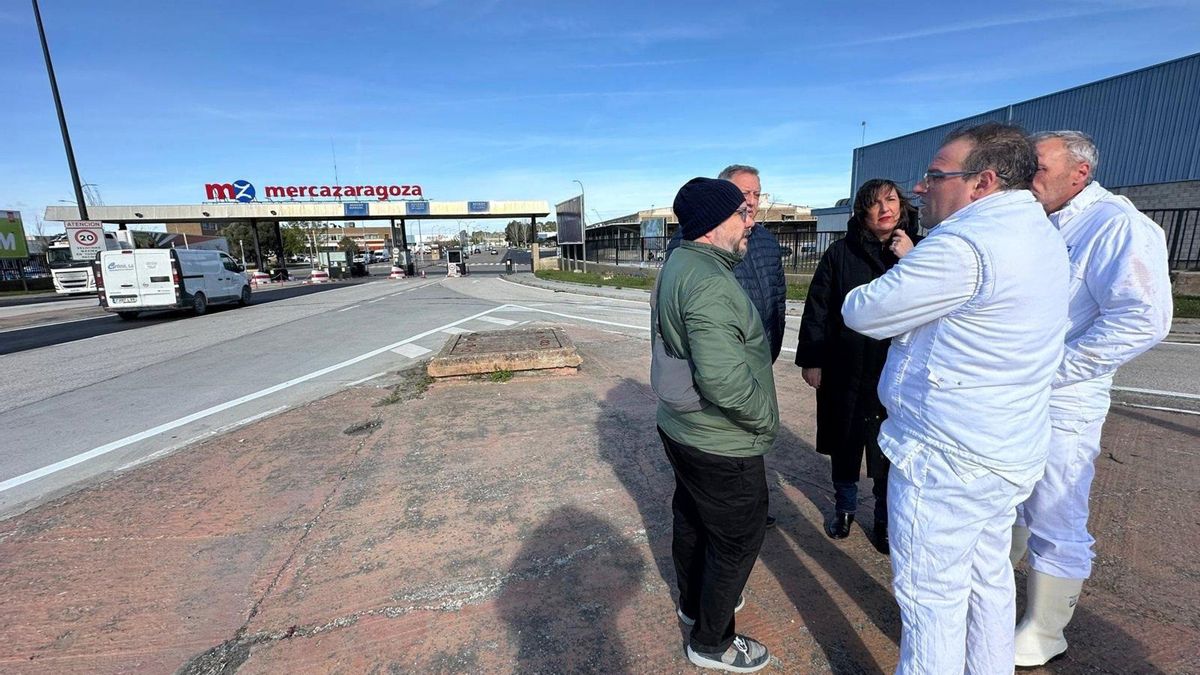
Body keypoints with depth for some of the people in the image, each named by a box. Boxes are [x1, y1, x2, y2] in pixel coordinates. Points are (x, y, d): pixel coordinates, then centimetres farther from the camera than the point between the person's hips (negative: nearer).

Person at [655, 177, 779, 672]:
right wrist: (766, 418, -16)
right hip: (721, 444, -10)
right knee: (739, 539, 10)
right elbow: (723, 379, -33)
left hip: (681, 428, 10)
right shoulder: (709, 282, -27)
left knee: (692, 520, 25)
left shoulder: (678, 263, 6)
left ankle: (694, 603, 49)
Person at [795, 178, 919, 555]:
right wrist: (810, 359, -6)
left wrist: (909, 261, -17)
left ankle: (885, 520, 33)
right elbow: (817, 309, -3)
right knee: (844, 446, 15)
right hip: (845, 371, 0)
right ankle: (844, 510, 36)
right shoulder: (840, 253, -1)